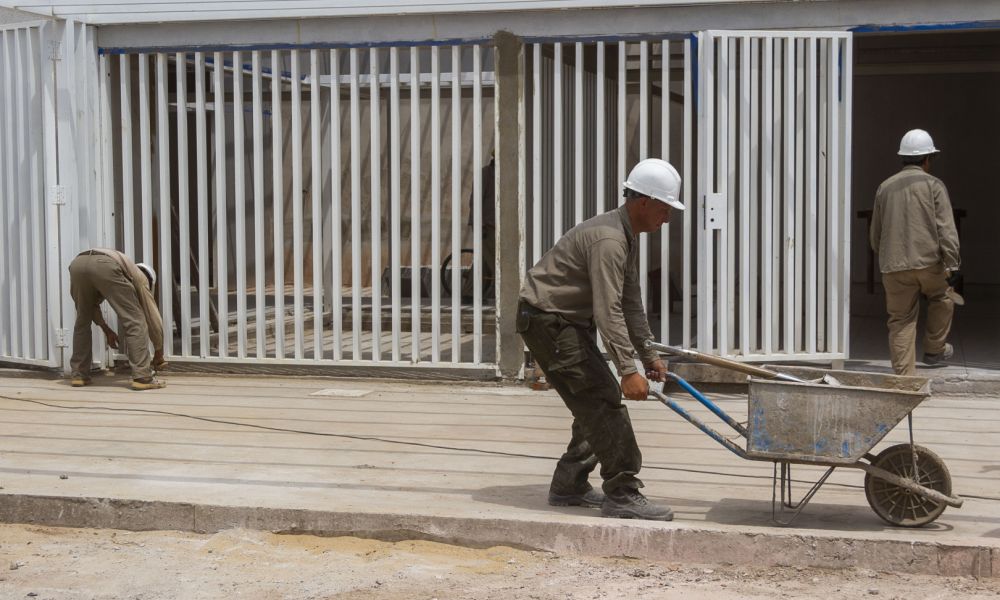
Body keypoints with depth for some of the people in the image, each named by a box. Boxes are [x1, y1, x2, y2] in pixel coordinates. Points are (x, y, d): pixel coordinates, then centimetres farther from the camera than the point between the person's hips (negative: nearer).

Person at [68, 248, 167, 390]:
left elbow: (91, 303, 48)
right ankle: (142, 377, 3)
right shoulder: (140, 277, 32)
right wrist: (159, 352, 40)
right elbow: (153, 317, 30)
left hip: (77, 263, 5)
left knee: (82, 321, 27)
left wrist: (106, 330, 51)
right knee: (135, 321, 7)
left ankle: (78, 374, 27)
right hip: (105, 266, -5)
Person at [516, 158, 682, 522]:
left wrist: (648, 354, 19)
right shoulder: (608, 239, -23)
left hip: (570, 321, 11)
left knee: (597, 402, 12)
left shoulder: (629, 237, 11)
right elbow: (608, 311, -30)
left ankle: (569, 485, 20)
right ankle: (622, 495, -11)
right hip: (546, 318, -11)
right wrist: (628, 370, -32)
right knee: (603, 400, -13)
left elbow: (631, 303, 18)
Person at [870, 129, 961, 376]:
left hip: (894, 266, 3)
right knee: (942, 299, 26)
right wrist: (953, 265, -8)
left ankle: (904, 375, 4)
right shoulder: (934, 185, -1)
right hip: (929, 262, -3)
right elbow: (946, 230, -9)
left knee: (901, 321, 6)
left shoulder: (885, 188, 11)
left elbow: (875, 236, 18)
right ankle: (934, 350, 32)